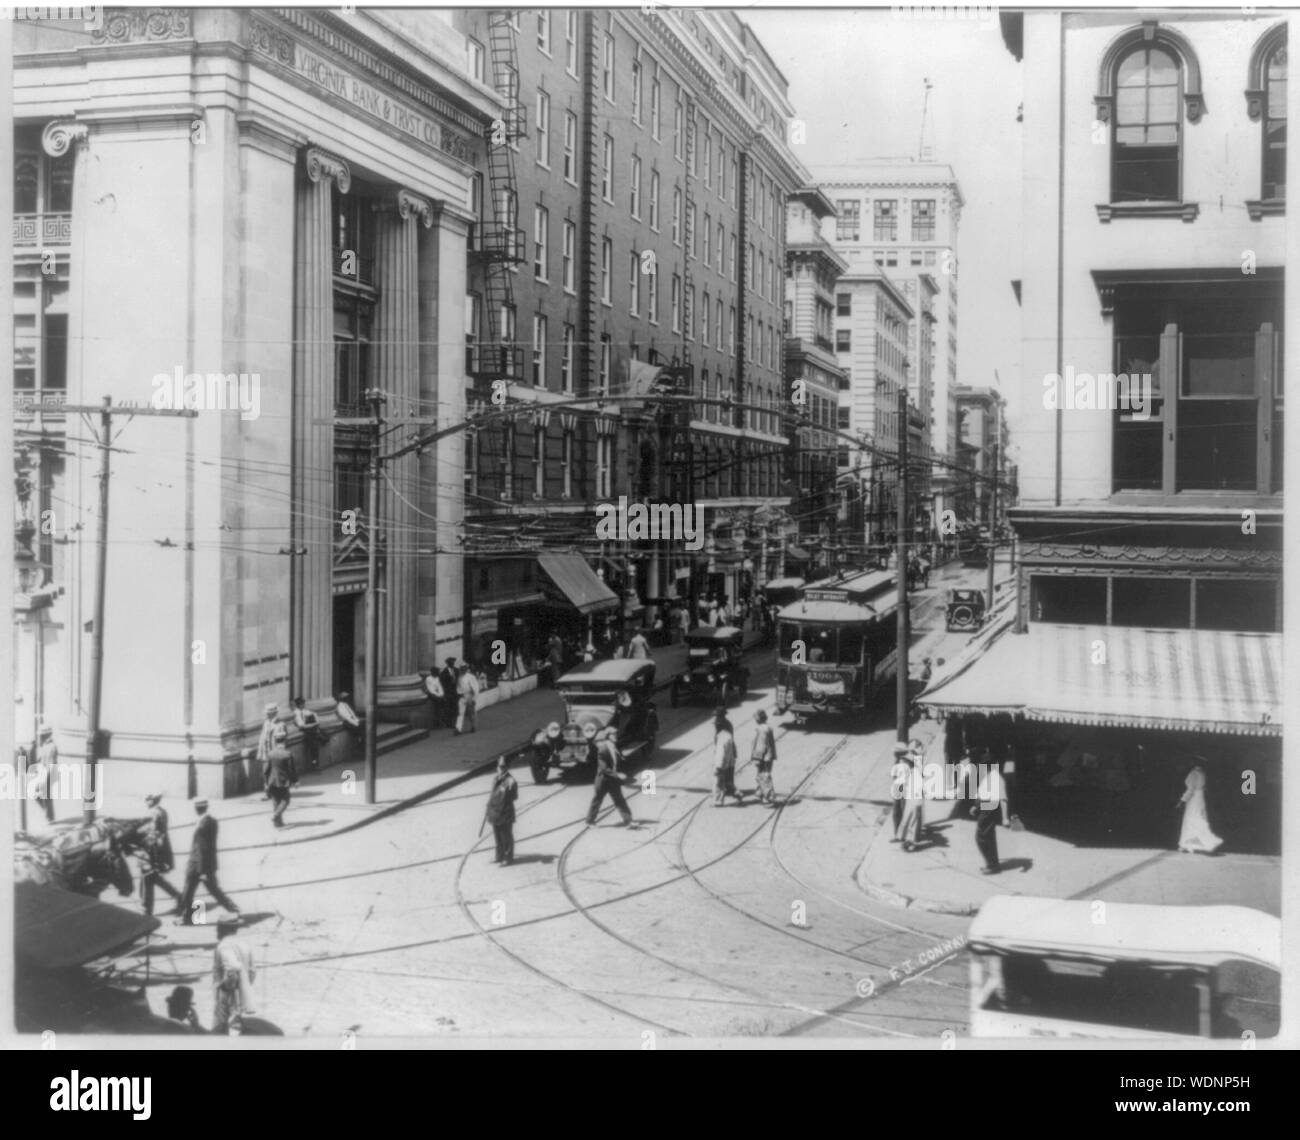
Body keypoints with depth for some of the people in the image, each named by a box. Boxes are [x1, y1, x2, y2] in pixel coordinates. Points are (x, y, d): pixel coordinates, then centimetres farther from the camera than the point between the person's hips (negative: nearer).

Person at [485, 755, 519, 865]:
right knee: (497, 836, 19)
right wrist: (489, 803, 14)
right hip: (495, 813, 7)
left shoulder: (510, 781, -17)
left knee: (506, 837, 5)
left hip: (505, 814, -7)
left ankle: (508, 858, 17)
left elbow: (515, 796, -14)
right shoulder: (495, 778, 7)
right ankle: (499, 856, 33)